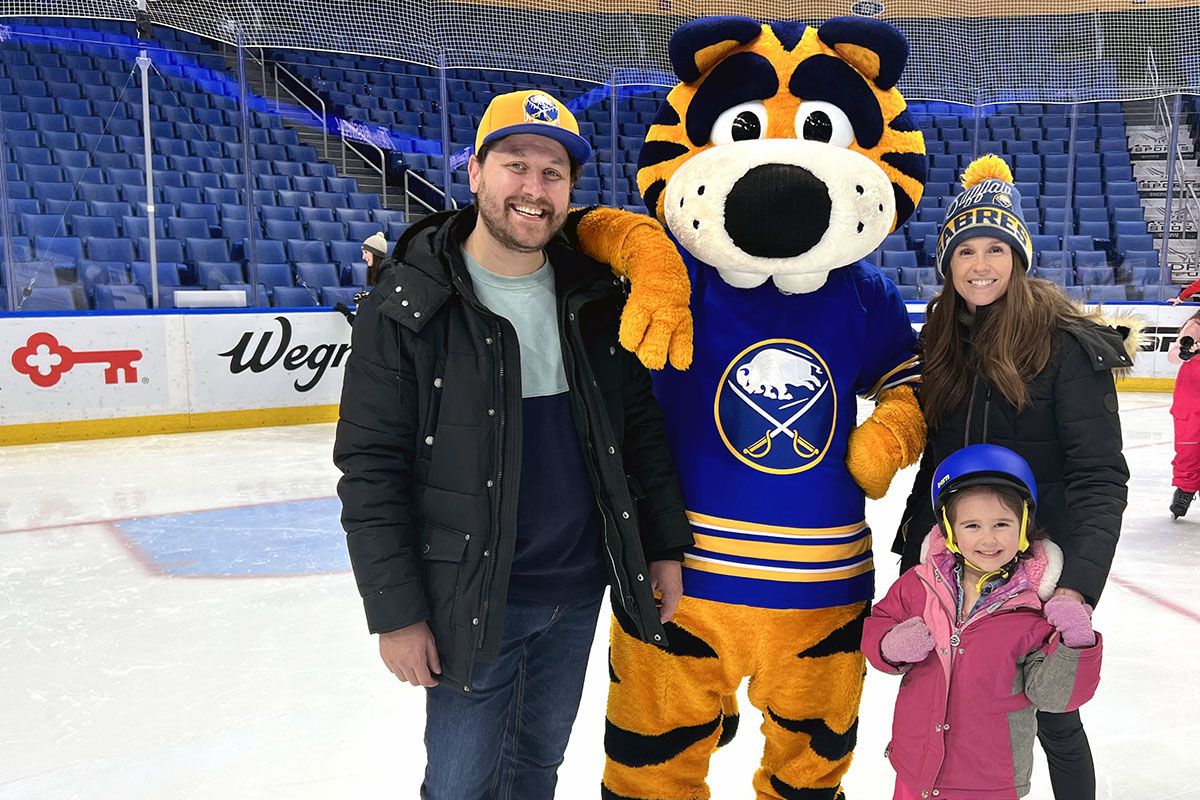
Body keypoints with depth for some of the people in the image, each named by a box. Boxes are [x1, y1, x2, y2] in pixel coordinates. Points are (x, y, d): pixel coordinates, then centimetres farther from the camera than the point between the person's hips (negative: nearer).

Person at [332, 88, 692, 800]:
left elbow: (642, 428, 7)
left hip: (579, 589, 4)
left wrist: (665, 547, 5)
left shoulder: (597, 297, 2)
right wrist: (395, 612, -12)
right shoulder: (409, 305, -12)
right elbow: (370, 469, -12)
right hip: (470, 603, -4)